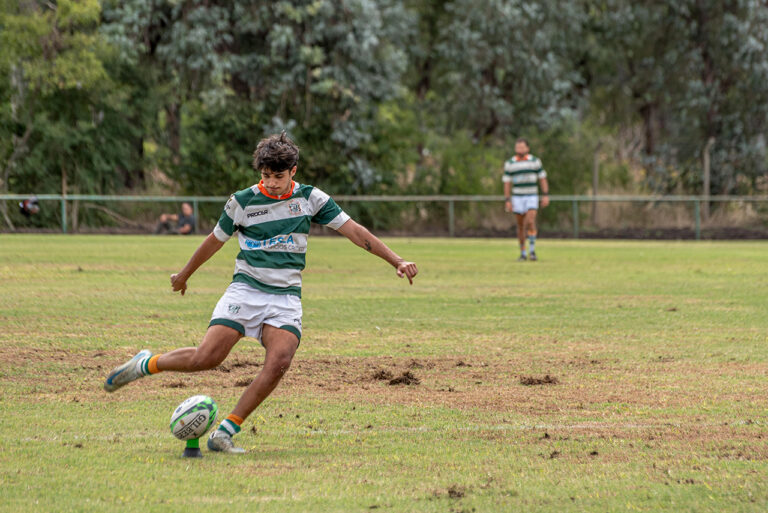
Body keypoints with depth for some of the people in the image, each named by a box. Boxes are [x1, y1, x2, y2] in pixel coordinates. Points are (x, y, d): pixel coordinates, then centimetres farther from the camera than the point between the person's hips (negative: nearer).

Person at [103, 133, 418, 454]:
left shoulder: (310, 198, 3)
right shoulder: (242, 202, 0)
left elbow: (354, 231, 3)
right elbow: (215, 241, 15)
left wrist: (396, 261, -3)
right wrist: (184, 274, 27)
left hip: (286, 297, 1)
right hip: (245, 289, -1)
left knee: (279, 361, -24)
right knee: (206, 358, -18)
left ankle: (224, 434, -17)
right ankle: (146, 364, 11)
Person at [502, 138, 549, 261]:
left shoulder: (535, 161, 1)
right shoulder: (509, 164, 1)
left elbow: (542, 179, 4)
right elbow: (507, 183, 2)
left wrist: (546, 195, -4)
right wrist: (507, 201, -4)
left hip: (532, 197, -1)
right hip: (517, 197, 1)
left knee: (530, 221, -19)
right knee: (521, 225, 3)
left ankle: (532, 250, -10)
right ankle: (523, 253, 13)